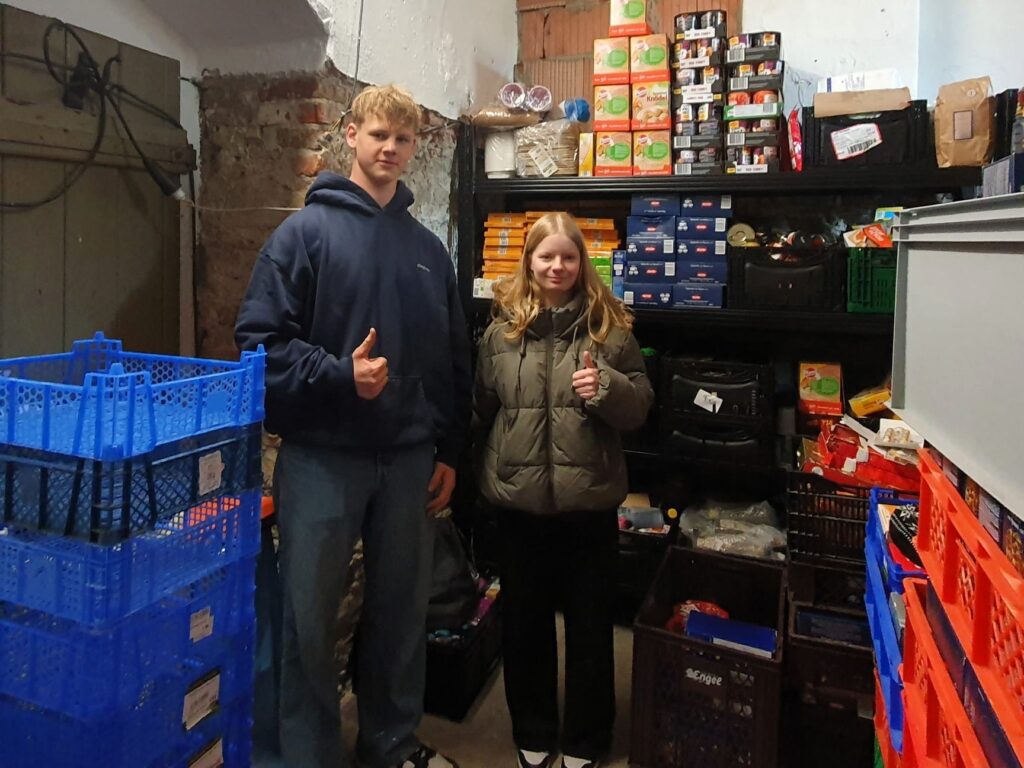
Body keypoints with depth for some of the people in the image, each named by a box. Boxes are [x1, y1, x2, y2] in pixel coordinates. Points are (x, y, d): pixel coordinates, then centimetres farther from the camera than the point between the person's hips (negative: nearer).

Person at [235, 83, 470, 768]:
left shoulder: (429, 249, 10)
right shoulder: (306, 232, -3)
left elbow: (454, 358, 13)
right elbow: (260, 339, -8)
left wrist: (449, 450, 10)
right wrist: (339, 374, -20)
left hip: (409, 459, 5)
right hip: (322, 456, -4)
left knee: (403, 608, 16)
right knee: (310, 615, 7)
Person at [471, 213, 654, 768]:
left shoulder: (609, 328, -1)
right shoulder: (501, 330, 2)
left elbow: (641, 406, 0)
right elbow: (480, 412, 10)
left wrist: (607, 388, -21)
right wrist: (485, 476, 13)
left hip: (589, 501, -1)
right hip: (519, 500, 2)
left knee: (590, 624, 13)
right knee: (523, 622, 15)